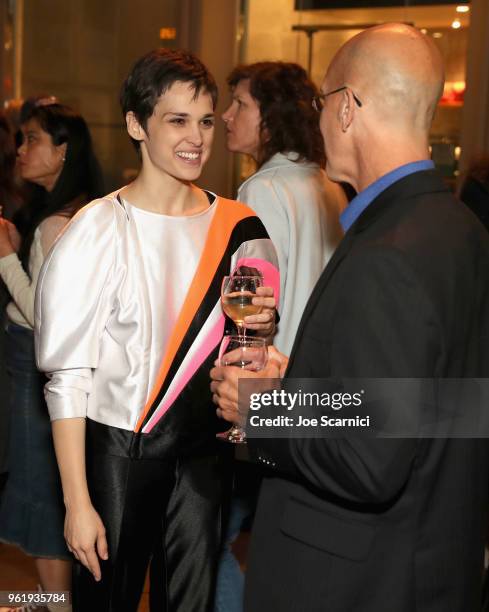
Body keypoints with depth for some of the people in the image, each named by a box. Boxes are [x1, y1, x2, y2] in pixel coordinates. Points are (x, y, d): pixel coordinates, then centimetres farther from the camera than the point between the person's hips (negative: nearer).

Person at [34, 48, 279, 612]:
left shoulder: (238, 228, 1)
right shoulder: (98, 230, -12)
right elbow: (67, 374, -12)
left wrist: (262, 325, -10)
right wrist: (77, 503, -14)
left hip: (202, 449, 4)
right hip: (117, 451, -4)